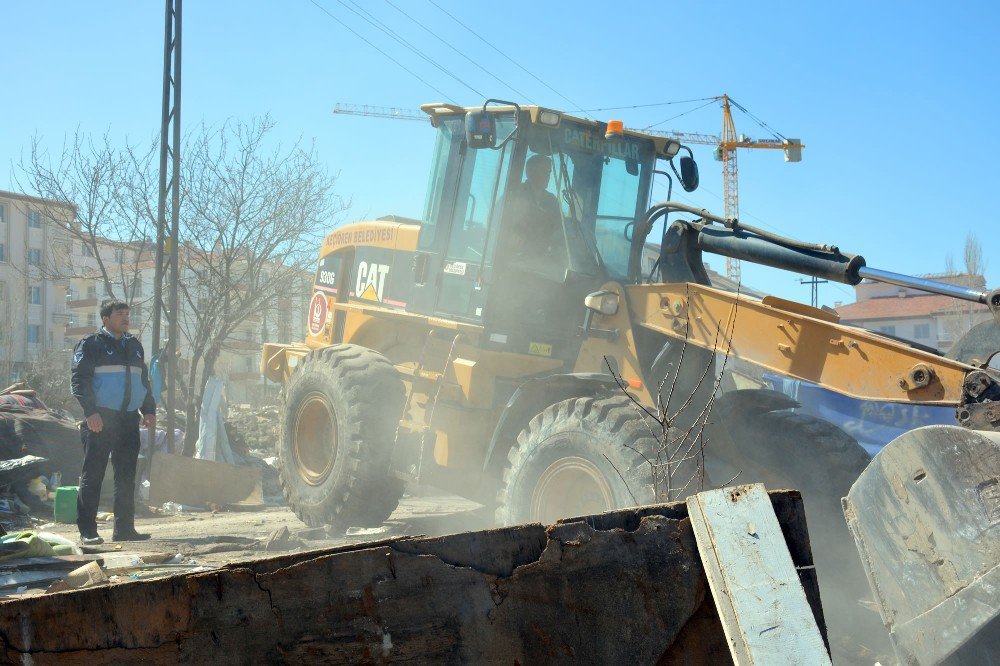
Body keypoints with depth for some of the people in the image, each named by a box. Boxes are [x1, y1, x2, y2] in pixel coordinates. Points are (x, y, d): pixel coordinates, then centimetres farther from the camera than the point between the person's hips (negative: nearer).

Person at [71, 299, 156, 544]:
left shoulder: (134, 346, 18)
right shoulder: (91, 345, -1)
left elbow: (144, 380, 24)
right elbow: (80, 380, -8)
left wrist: (149, 410, 13)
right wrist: (90, 412, -18)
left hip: (129, 419, 6)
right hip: (100, 419, -6)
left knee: (126, 477, 8)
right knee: (93, 475, -4)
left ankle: (124, 529, 14)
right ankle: (87, 531, -1)